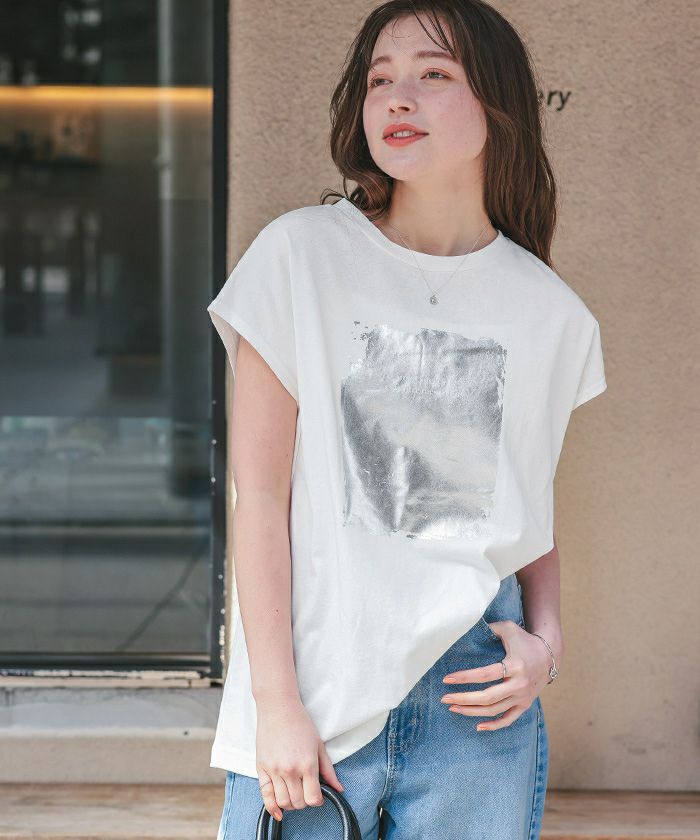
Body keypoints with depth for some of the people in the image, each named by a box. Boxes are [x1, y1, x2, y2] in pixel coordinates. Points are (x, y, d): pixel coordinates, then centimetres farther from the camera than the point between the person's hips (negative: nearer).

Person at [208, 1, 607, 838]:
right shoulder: (302, 254, -3)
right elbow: (260, 494, -6)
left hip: (478, 701, 2)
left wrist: (545, 643, -2)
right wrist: (277, 702, -10)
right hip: (316, 700, -2)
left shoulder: (550, 313, 6)